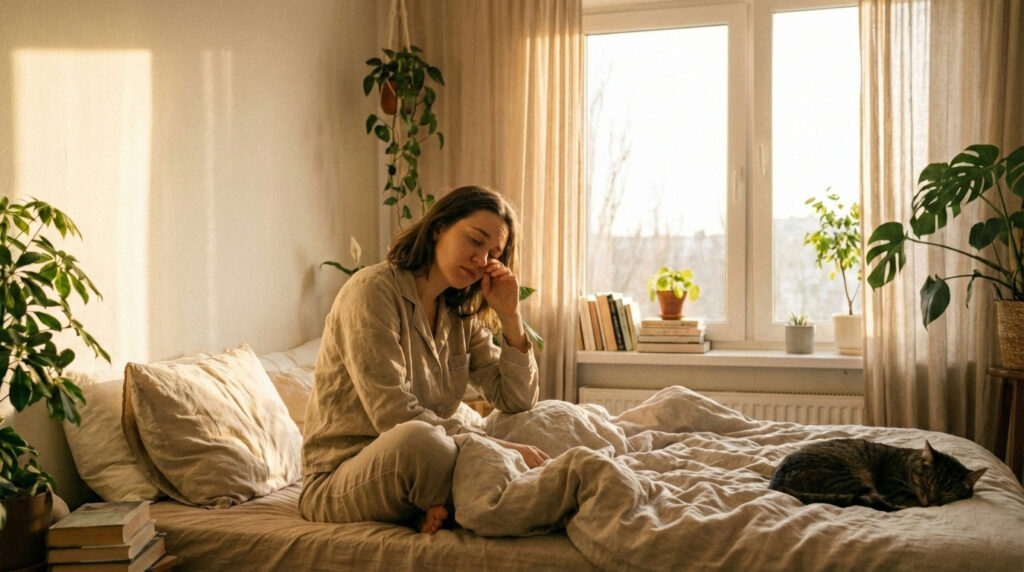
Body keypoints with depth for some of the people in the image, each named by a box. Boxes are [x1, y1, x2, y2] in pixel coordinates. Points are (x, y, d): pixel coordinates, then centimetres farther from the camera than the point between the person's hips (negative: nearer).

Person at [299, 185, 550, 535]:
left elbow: (518, 402, 7)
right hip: (339, 480, -6)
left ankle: (439, 511, -13)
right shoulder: (373, 290, -14)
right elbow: (394, 415, -24)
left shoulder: (460, 315, 10)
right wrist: (495, 447, -26)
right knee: (415, 439, -40)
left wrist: (510, 316, -4)